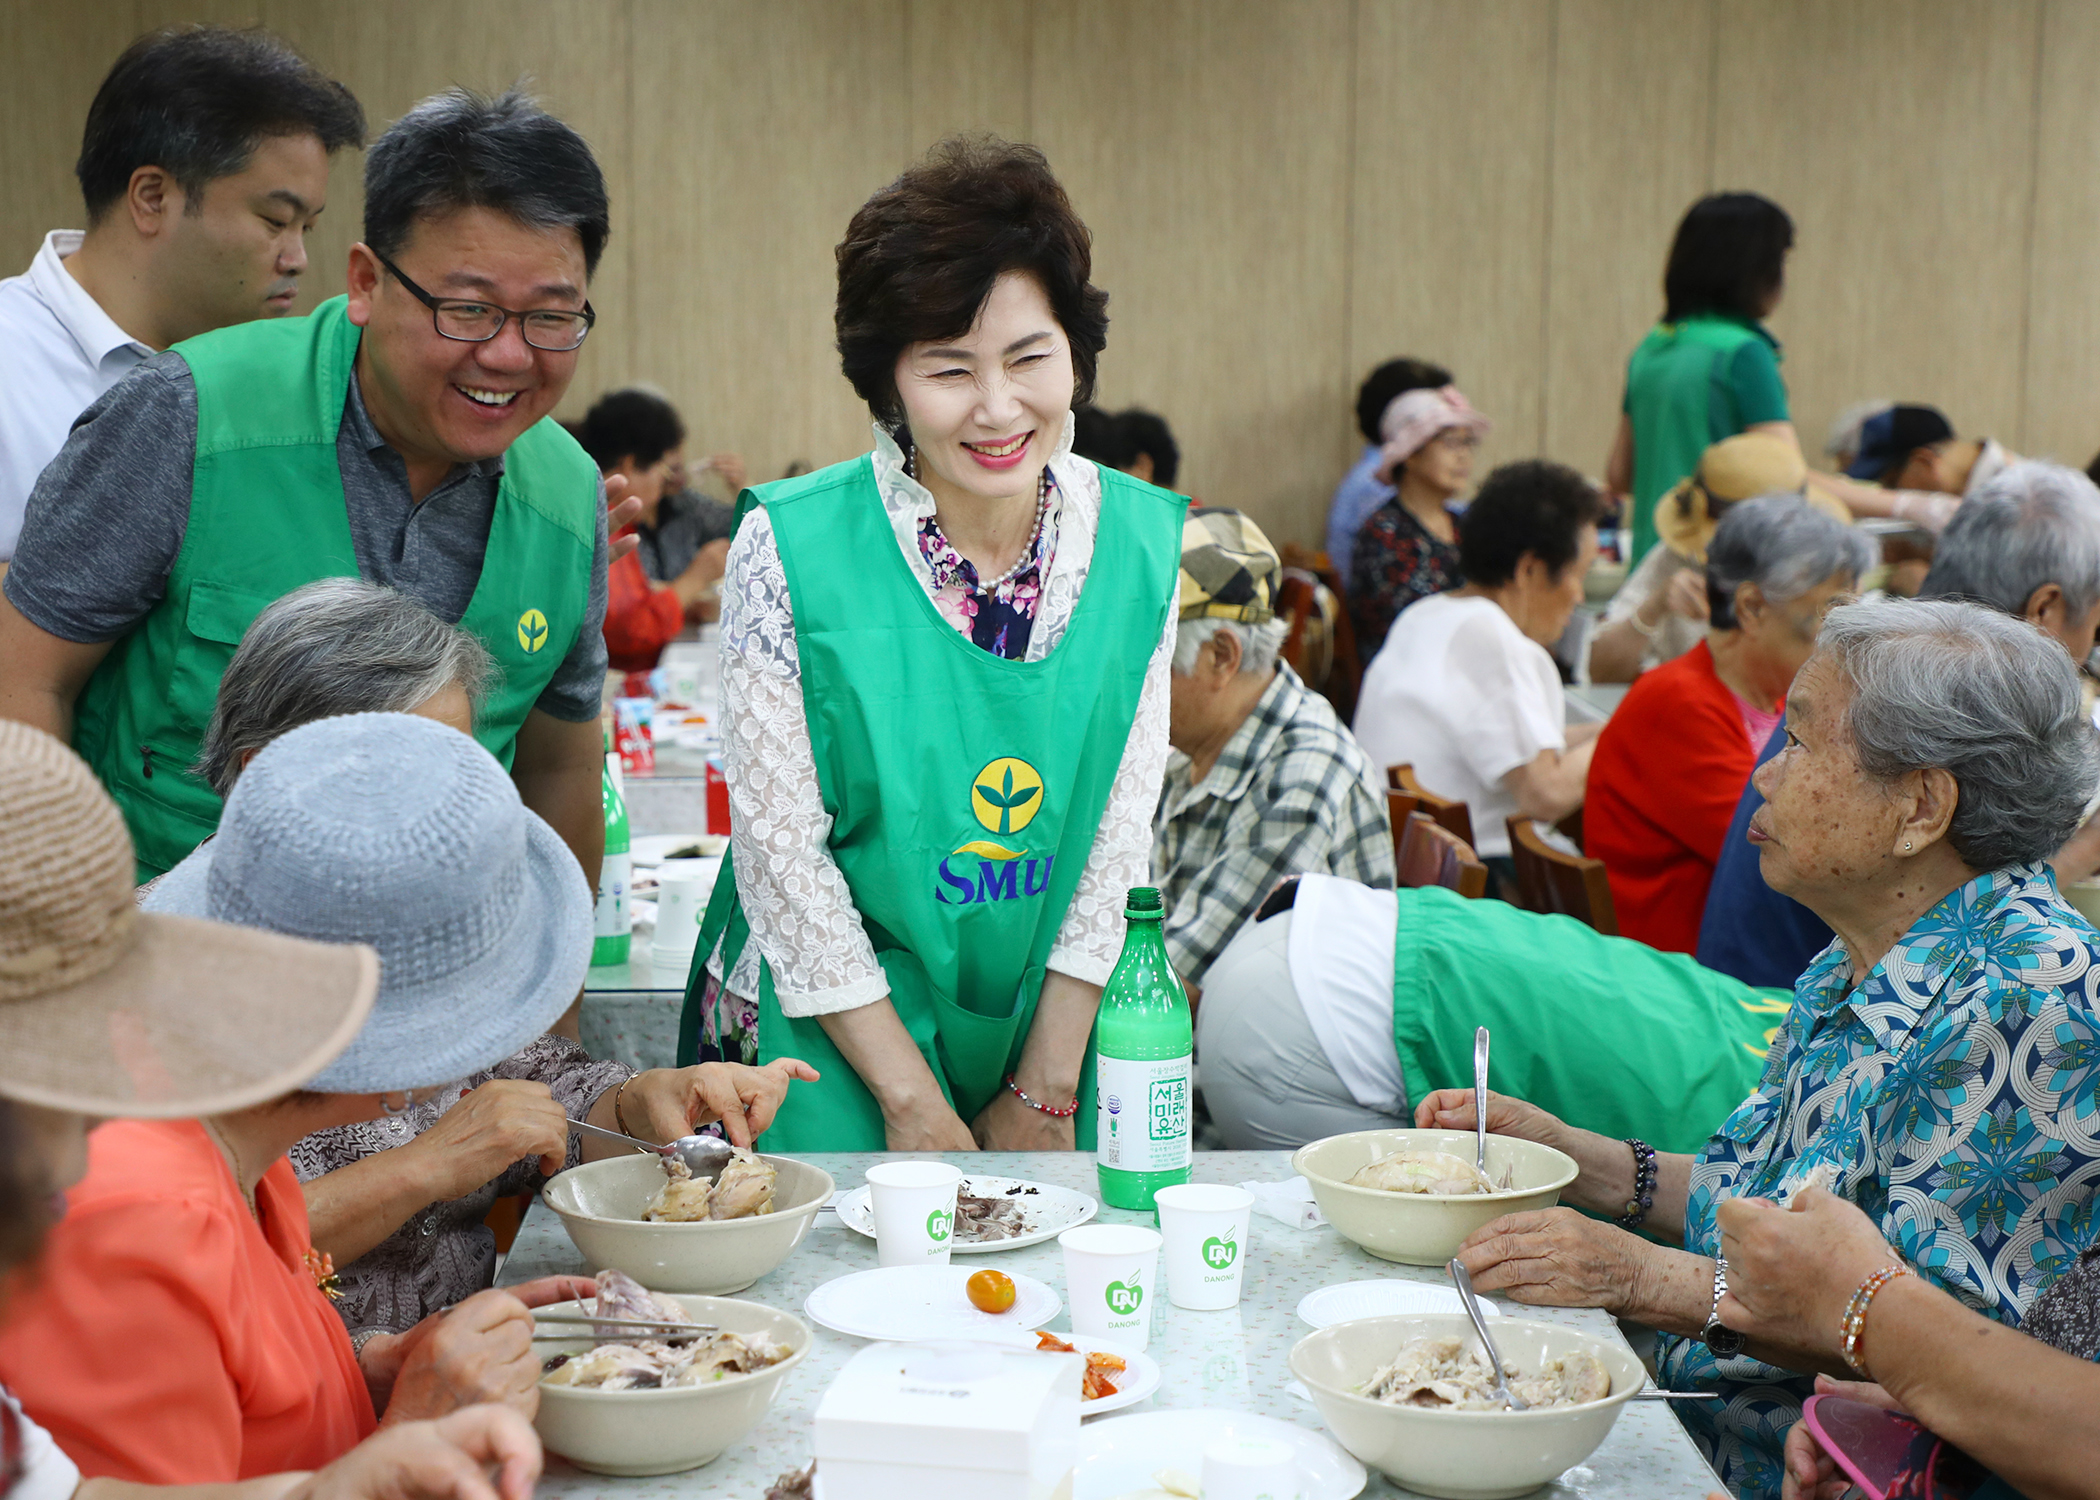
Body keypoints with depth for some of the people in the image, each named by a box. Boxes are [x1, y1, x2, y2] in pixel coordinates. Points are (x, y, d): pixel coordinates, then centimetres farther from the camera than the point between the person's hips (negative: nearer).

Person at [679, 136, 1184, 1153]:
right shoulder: (788, 550, -14)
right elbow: (782, 846, -12)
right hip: (825, 1041, -2)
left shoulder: (1144, 544, -5)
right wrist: (913, 1103, -11)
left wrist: (1046, 1091, -4)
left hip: (1052, 1025, 3)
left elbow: (1120, 834, -1)